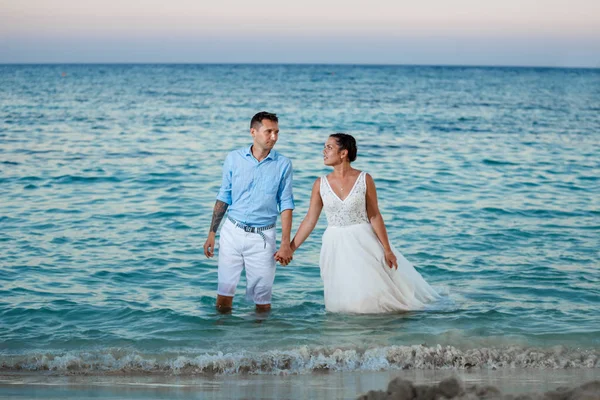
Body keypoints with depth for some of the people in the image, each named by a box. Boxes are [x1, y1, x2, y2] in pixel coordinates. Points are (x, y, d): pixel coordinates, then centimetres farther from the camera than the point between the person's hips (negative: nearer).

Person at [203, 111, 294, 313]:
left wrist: (285, 243, -8)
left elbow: (286, 205, -1)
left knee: (262, 299, 4)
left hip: (262, 237, -1)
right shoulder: (234, 158, 1)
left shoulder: (283, 164, -2)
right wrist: (211, 234, 6)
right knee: (224, 293, 3)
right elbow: (223, 198, 8)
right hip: (232, 231, 1)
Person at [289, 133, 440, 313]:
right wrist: (290, 248, -2)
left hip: (364, 243, -2)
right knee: (344, 298, 5)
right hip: (336, 247, 2)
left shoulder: (364, 179, -5)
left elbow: (375, 217, -3)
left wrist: (387, 249, -4)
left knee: (375, 292, 2)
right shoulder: (320, 184, 0)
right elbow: (310, 220, 2)